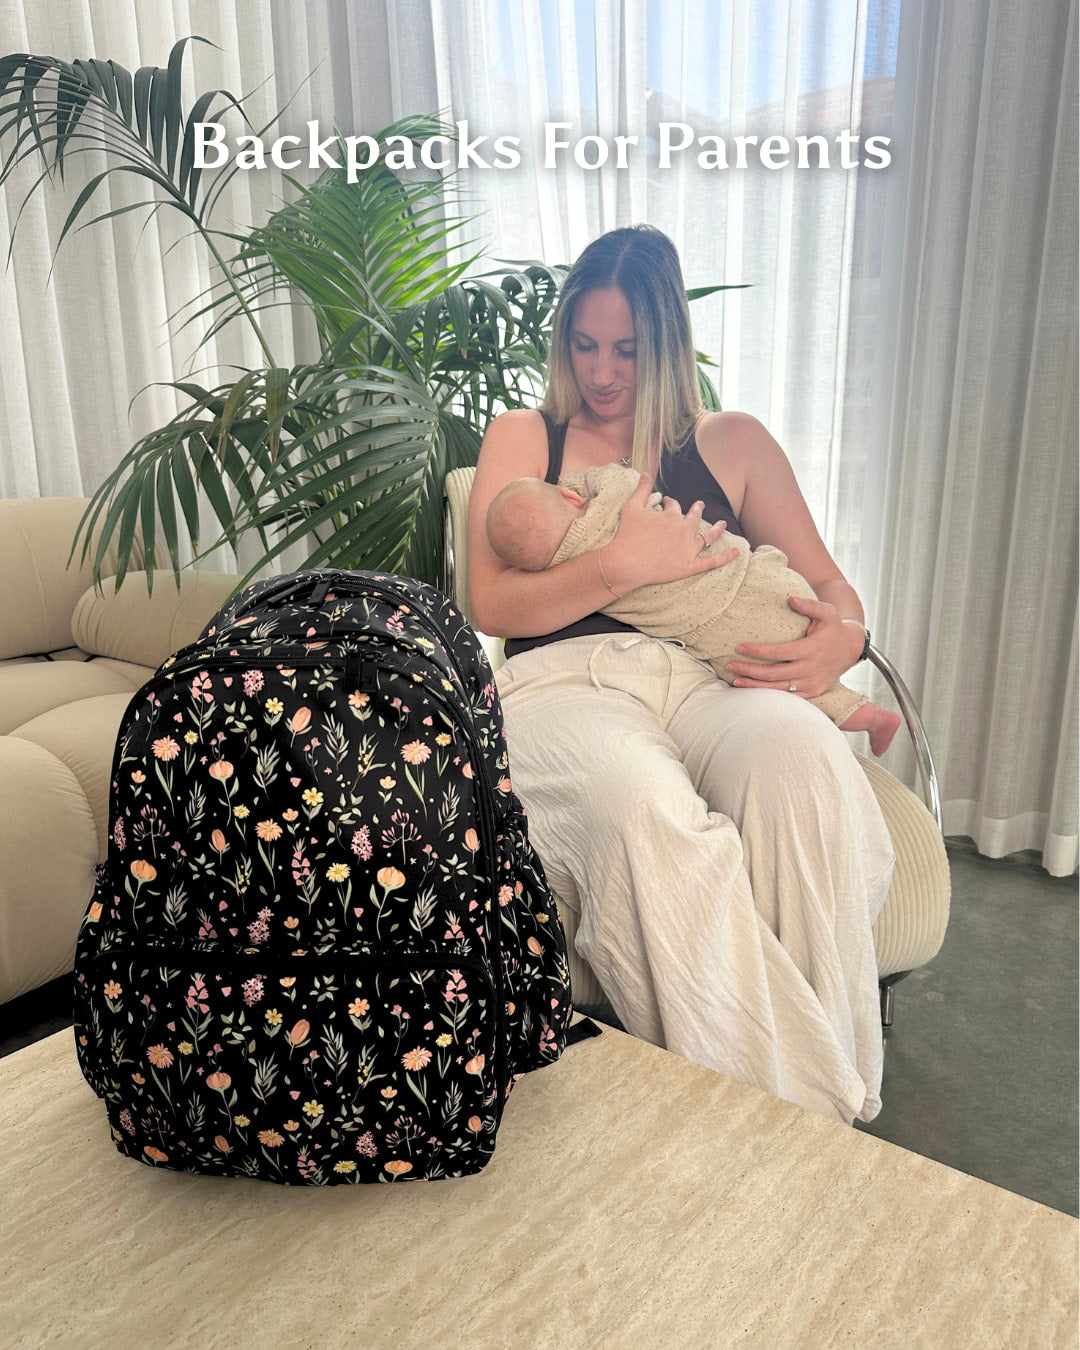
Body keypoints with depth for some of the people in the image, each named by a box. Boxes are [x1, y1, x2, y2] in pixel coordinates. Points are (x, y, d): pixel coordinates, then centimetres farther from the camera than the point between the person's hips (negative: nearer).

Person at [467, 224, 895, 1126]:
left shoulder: (731, 443, 23)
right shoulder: (524, 438, 20)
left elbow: (831, 589, 20)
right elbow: (491, 606, 5)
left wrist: (843, 638, -5)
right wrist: (625, 566, -8)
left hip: (705, 678, 2)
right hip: (564, 684, -1)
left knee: (804, 761, -35)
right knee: (640, 807, -39)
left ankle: (822, 1108, -24)